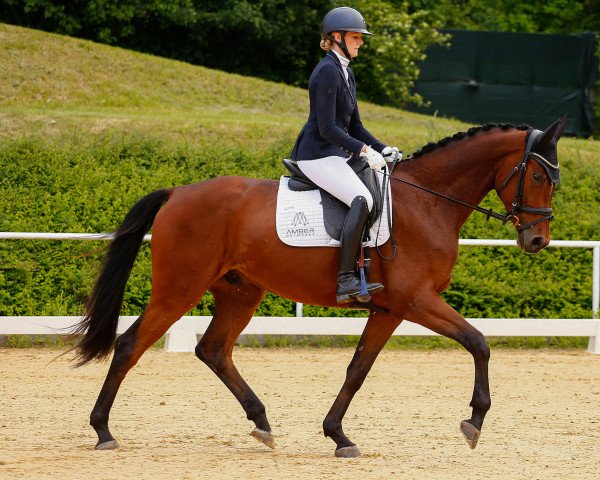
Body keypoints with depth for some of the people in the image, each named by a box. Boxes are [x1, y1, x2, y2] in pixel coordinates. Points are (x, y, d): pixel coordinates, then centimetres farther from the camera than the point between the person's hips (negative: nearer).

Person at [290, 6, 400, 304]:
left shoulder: (346, 73, 17)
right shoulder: (328, 72, -14)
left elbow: (354, 127, 21)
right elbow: (327, 128, -20)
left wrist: (383, 149, 9)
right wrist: (363, 150, -24)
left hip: (335, 155, 11)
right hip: (317, 155, -11)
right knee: (362, 199, -29)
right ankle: (346, 280, -32)